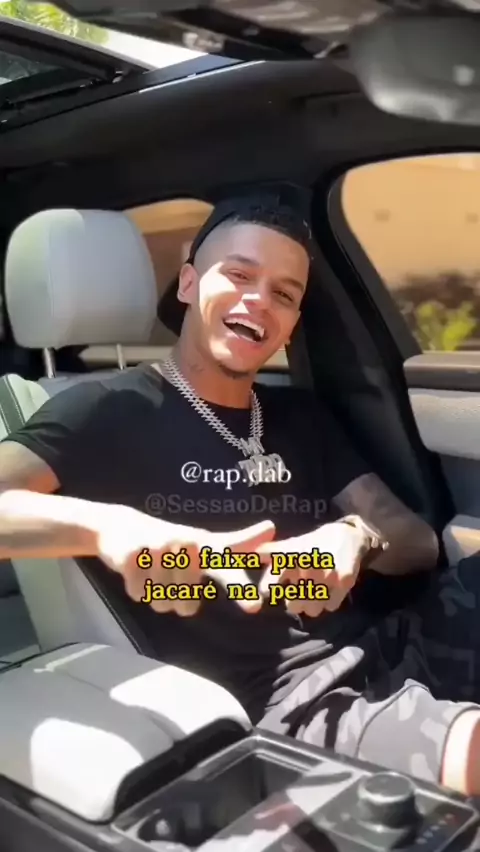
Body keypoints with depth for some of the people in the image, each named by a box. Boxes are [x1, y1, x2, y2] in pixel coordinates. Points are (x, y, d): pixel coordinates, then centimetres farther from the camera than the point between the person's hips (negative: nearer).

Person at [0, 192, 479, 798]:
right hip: (277, 705, -7)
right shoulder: (109, 412, 0)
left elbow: (419, 541, 10)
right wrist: (104, 525, -32)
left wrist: (357, 538, -12)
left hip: (380, 653, 8)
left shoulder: (301, 417, 18)